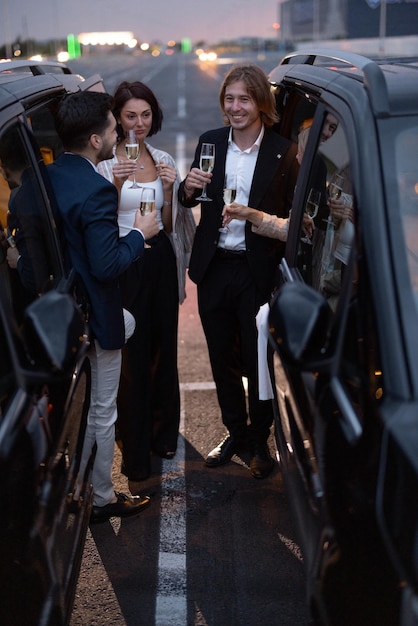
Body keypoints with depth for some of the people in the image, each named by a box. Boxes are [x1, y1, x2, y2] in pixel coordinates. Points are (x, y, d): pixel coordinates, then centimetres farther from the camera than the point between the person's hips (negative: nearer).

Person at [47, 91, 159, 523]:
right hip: (94, 317, -8)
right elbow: (107, 265, -27)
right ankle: (101, 499, 25)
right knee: (101, 412, 9)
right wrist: (139, 233, -11)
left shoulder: (45, 176, 0)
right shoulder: (97, 190, -26)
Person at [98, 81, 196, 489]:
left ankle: (164, 434, 32)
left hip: (160, 261, 5)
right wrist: (115, 185, -21)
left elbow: (169, 225, 11)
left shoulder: (163, 161, 9)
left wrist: (169, 189, -5)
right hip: (124, 265, -5)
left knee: (164, 349, 12)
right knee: (133, 355, -1)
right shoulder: (105, 163, -6)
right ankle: (136, 455, 11)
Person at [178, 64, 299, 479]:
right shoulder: (210, 142, 4)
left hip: (259, 270, -4)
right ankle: (235, 432, 34)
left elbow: (293, 214, -2)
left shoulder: (283, 151, -6)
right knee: (222, 359, 15)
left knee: (258, 360, 7)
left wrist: (260, 219, -18)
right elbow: (187, 201, 9)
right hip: (214, 268, 4)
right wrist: (189, 187, -12)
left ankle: (260, 441, 25)